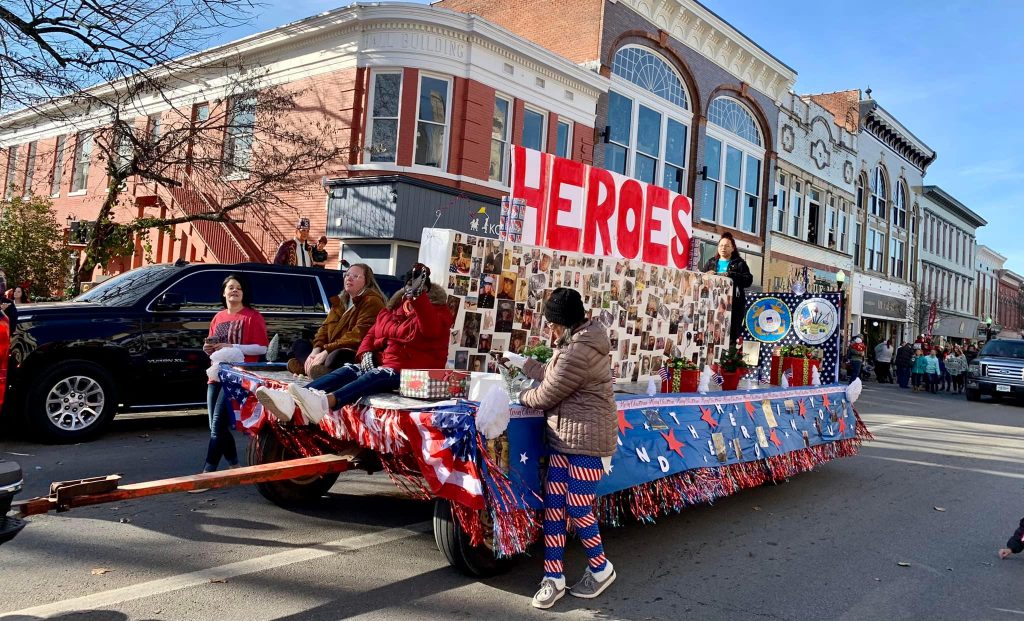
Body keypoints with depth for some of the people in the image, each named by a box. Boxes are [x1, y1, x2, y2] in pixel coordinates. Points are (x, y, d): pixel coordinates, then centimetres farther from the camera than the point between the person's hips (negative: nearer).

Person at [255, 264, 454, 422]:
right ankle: (290, 400, -44)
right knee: (345, 371, -20)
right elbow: (371, 335, 21)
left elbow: (431, 330, -22)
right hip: (380, 365, 7)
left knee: (374, 377, -35)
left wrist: (417, 295, -27)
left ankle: (324, 402, -64)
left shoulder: (437, 310, 1)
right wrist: (366, 353, -1)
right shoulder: (391, 309, 20)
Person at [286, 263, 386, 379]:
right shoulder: (340, 300, 19)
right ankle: (313, 366, -20)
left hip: (357, 356, -9)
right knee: (299, 345, 6)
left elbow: (357, 335, -21)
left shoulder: (372, 301, -10)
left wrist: (326, 352, -22)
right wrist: (316, 350, -7)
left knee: (336, 357, -39)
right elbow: (326, 327, 12)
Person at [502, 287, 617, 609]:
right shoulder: (580, 342, 13)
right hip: (564, 438, 10)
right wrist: (522, 362, 32)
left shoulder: (580, 350, -22)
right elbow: (551, 375, 26)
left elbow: (547, 395, -14)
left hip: (585, 439, -10)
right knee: (553, 506, 7)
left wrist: (522, 397, 6)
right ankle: (553, 577, 14)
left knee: (578, 508, -1)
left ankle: (601, 569, 22)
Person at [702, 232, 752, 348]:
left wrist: (730, 275, -15)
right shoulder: (711, 262, 20)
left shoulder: (739, 263, 9)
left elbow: (749, 280, -3)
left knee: (731, 333, -7)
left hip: (733, 304, -3)